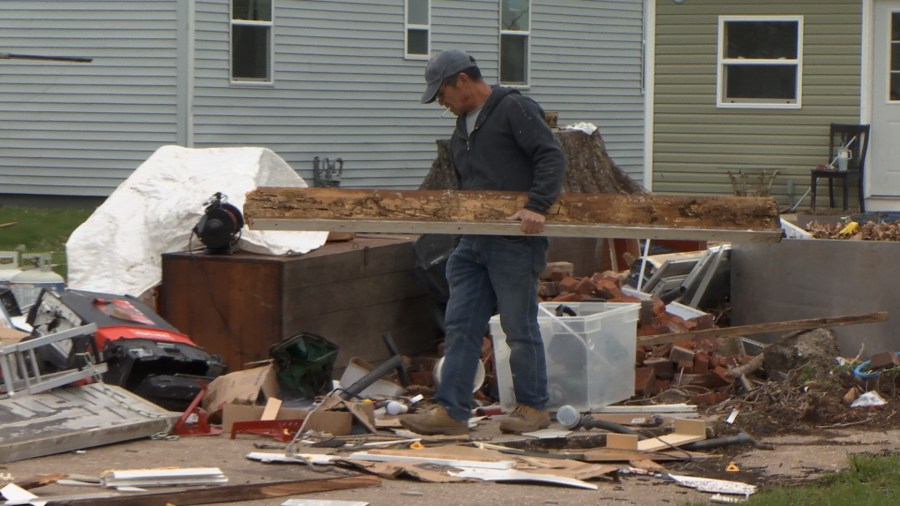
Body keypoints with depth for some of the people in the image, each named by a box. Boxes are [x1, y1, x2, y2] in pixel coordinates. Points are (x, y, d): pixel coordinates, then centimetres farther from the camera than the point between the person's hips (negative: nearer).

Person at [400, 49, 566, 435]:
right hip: (473, 242, 8)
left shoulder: (514, 109, -6)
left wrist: (537, 205, -25)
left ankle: (533, 407, 12)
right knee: (460, 326, 3)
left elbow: (552, 157, -16)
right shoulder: (462, 128, 21)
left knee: (520, 328, 0)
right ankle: (451, 410, 3)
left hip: (514, 240, -8)